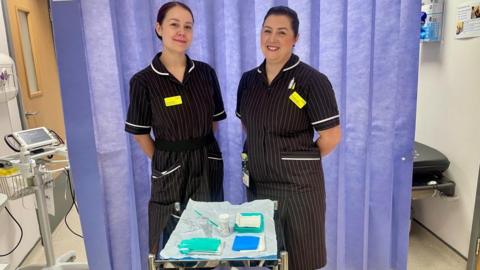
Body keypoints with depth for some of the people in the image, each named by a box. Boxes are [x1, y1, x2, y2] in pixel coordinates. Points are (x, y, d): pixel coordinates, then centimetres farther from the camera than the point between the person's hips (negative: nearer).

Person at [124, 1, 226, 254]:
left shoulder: (206, 73, -2)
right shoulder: (143, 81, -12)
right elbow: (140, 133, -3)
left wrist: (201, 148, 7)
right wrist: (167, 159, 3)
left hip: (208, 163, 3)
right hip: (170, 168, -3)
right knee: (173, 240, 13)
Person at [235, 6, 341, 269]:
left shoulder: (312, 80, -13)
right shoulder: (248, 79, 5)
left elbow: (331, 136, -12)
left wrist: (300, 160, 0)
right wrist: (263, 156, 7)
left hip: (298, 185, -5)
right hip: (257, 183, 5)